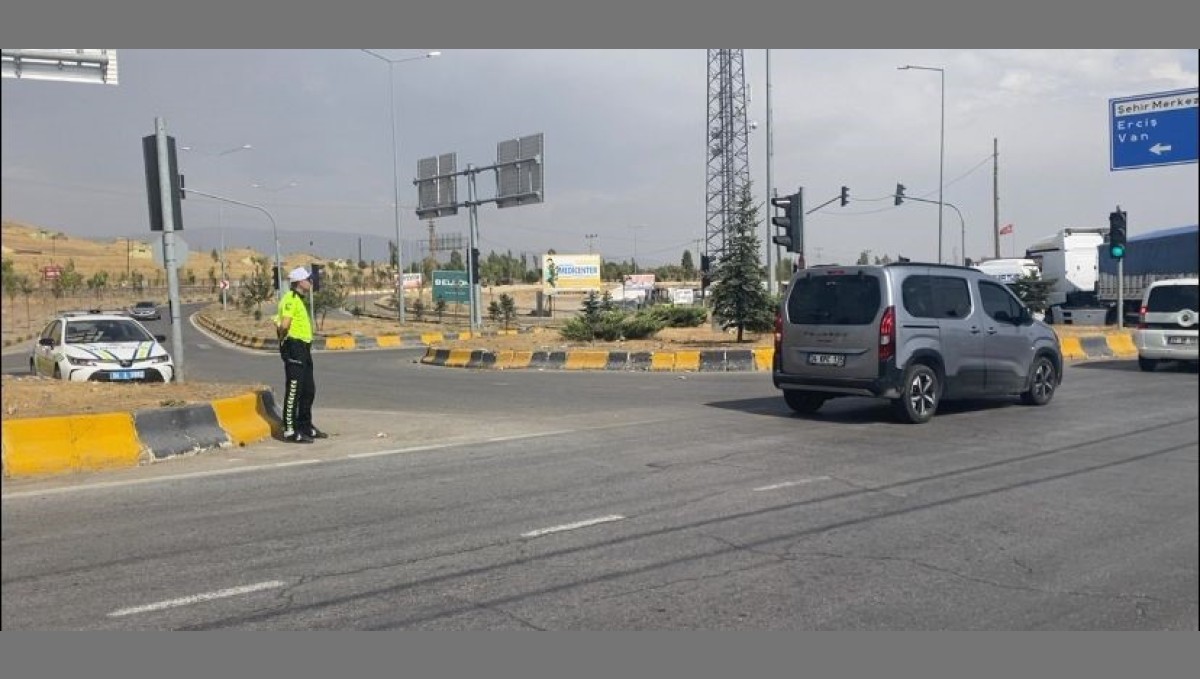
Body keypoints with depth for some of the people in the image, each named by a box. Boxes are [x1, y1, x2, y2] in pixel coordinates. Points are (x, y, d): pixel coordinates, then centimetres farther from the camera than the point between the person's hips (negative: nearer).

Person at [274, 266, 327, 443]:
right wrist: (283, 338, -9)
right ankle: (289, 431, 0)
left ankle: (305, 426, 26)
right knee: (293, 390, -5)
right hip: (294, 348, -10)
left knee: (309, 389, 16)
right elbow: (284, 324, -25)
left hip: (304, 349, 10)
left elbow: (279, 322, 25)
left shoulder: (299, 299, 18)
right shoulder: (291, 299, -14)